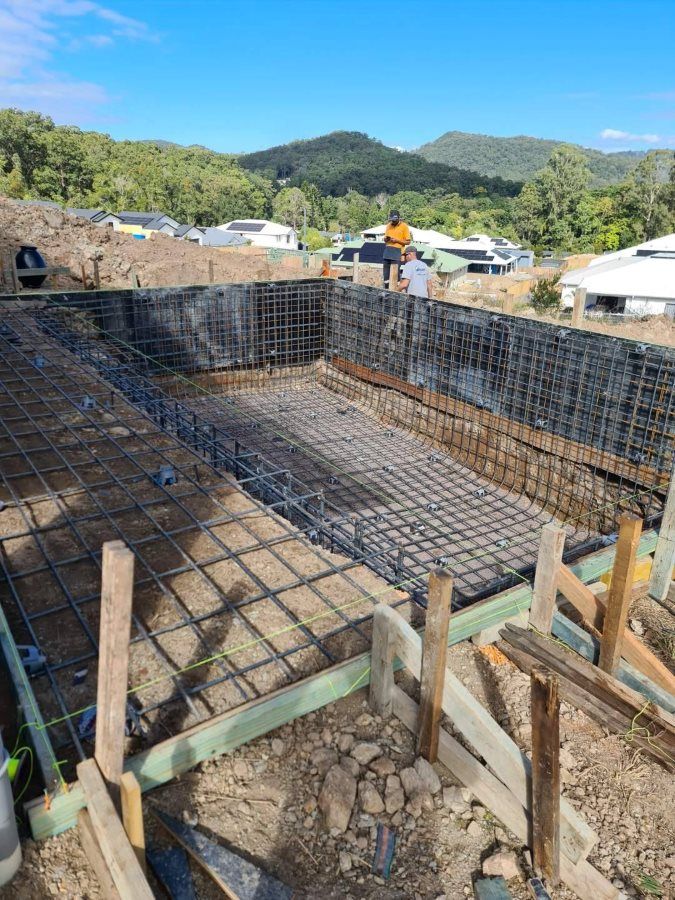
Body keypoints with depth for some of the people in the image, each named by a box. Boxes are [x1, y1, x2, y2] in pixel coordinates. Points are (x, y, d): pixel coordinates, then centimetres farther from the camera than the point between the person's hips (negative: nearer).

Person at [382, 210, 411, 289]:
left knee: (395, 272, -9)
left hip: (397, 251, -5)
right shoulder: (389, 225, 13)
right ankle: (386, 288, 13)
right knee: (385, 271, 5)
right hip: (387, 250, 6)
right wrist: (386, 239, -3)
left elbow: (408, 241, -4)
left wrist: (397, 240, -15)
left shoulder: (404, 226, -3)